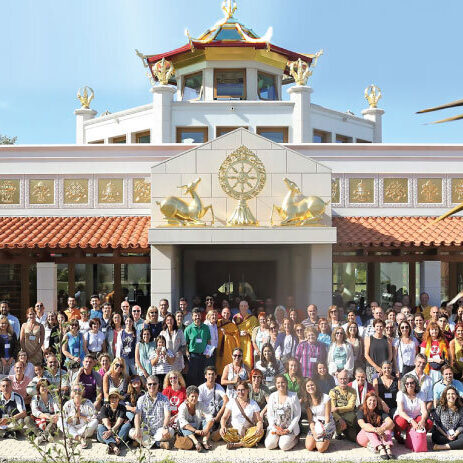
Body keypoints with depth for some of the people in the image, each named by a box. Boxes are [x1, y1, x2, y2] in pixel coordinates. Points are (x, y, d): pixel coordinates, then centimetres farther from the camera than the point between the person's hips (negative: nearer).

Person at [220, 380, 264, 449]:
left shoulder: (253, 404, 5)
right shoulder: (232, 402, 5)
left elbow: (259, 420, 2)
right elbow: (224, 418, 3)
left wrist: (259, 427, -22)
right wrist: (223, 427, -19)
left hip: (248, 431, 0)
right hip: (234, 431, 0)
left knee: (260, 432, -30)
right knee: (224, 433, -31)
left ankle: (237, 444, -26)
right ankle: (251, 442, -24)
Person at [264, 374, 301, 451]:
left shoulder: (293, 396, -3)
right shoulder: (272, 396, 5)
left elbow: (297, 415, -3)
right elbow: (269, 414, 5)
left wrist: (289, 429, -11)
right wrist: (274, 429, -8)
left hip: (290, 428, -2)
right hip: (275, 427, 3)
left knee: (284, 446, -24)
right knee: (269, 445, -19)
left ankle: (294, 438, 7)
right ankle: (278, 438, 11)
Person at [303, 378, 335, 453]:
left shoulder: (325, 398, -14)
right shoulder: (307, 401, -1)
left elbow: (327, 417, -12)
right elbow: (310, 418, -3)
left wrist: (324, 430, -22)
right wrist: (313, 432, -17)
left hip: (327, 425, -3)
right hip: (314, 425, 3)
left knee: (321, 449, -21)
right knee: (309, 447, -17)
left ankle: (326, 440, 12)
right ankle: (316, 438, 14)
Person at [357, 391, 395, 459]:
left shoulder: (380, 412, 0)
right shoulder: (361, 411, -8)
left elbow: (391, 423, -19)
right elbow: (362, 425, -28)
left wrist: (383, 429, -42)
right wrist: (376, 430, -45)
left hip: (378, 438, 3)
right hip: (364, 437, -2)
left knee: (386, 425, -20)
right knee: (368, 426, -30)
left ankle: (388, 447, -44)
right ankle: (380, 449, -51)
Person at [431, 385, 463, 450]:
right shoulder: (440, 408, 2)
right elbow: (436, 424, -1)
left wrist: (455, 435, -11)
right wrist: (446, 435, -11)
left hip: (456, 434, 2)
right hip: (442, 435, -2)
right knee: (436, 437, -36)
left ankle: (441, 447, -31)